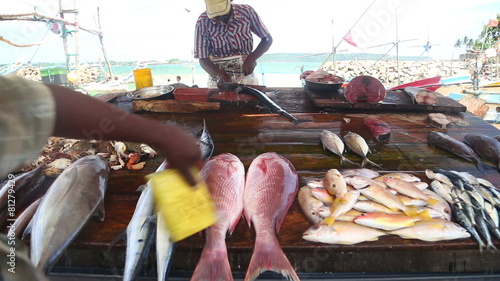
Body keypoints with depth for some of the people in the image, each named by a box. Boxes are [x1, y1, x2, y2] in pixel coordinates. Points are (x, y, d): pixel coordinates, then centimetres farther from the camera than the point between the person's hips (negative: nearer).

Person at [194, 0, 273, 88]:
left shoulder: (247, 11, -11)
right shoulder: (203, 22, -13)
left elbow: (267, 39, -3)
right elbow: (203, 58, -13)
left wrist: (251, 58, -20)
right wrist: (220, 74, -32)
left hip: (246, 76, 1)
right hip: (218, 80, -1)